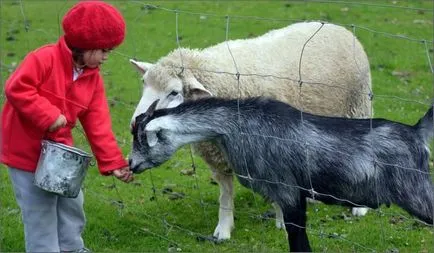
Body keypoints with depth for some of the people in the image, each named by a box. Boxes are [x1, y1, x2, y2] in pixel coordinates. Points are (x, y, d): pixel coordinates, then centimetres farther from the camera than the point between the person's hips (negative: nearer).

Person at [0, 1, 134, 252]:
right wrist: (49, 116, -31)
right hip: (27, 151, -7)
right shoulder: (44, 59, -21)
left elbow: (98, 126, 1)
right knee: (40, 212, -1)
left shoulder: (93, 79, 0)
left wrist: (114, 163, -4)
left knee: (72, 203, 18)